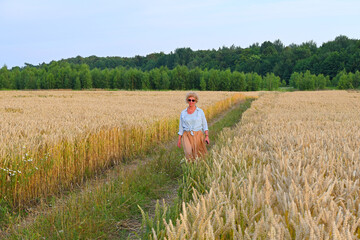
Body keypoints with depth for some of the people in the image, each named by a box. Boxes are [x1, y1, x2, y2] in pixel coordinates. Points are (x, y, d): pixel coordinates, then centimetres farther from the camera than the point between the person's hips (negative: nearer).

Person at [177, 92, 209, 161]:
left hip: (198, 135, 0)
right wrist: (179, 140, 9)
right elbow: (181, 127, 12)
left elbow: (204, 125, 2)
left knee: (200, 155, 4)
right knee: (189, 153, -24)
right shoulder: (183, 113, 6)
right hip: (187, 136, 0)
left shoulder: (200, 111, 2)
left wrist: (207, 136, -10)